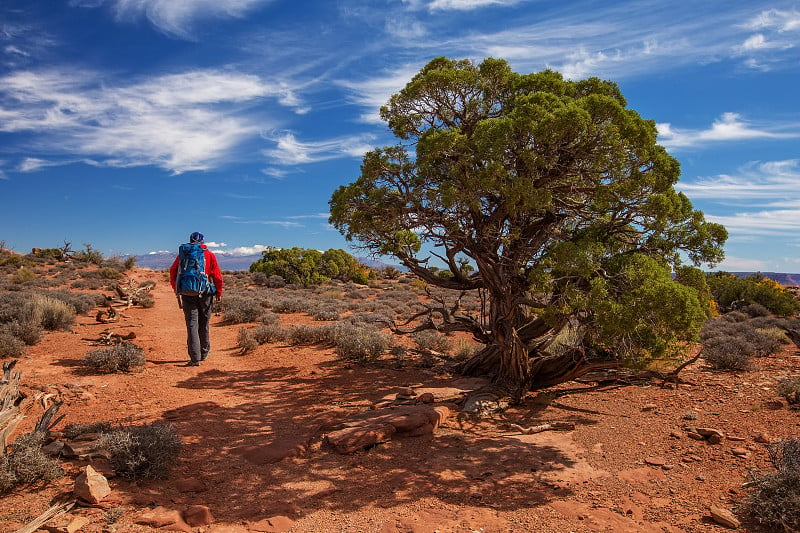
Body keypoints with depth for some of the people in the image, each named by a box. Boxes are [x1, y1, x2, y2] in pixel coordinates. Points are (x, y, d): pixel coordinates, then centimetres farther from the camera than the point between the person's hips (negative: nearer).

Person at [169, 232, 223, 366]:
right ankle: (204, 353, 29)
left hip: (187, 294, 0)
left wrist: (177, 290, 18)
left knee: (192, 325, -1)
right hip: (205, 293, 0)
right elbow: (217, 275, -1)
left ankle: (195, 358, -8)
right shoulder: (209, 255, 3)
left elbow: (173, 271, 7)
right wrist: (219, 292, 7)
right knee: (204, 325, 14)